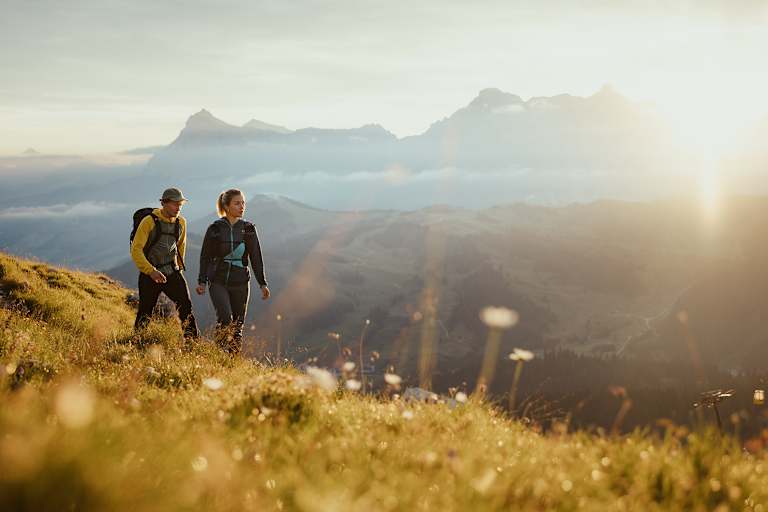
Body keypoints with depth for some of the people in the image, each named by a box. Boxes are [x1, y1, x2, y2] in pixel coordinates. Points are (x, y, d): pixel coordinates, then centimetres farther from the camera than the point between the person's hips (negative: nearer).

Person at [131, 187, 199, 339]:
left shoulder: (181, 222, 4)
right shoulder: (149, 222, -13)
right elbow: (135, 250, -16)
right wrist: (151, 271, -24)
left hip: (172, 273, 4)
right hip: (149, 275, -4)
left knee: (186, 304, -10)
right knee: (145, 314, 3)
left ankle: (193, 340, -4)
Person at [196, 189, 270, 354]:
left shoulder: (249, 229, 3)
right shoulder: (215, 228, -3)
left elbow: (256, 258, 6)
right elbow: (205, 256, 4)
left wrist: (262, 283, 2)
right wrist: (202, 281, 0)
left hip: (240, 283, 2)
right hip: (218, 282, -2)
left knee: (237, 326, 5)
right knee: (225, 319, -21)